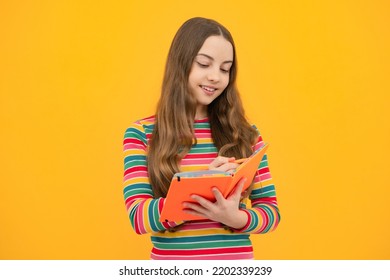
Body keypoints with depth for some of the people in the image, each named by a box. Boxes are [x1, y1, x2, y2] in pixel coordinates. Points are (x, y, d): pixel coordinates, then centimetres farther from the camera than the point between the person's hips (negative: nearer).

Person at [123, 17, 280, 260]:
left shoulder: (246, 133, 0)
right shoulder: (141, 134, -5)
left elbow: (271, 210, 0)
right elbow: (138, 216, -12)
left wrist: (237, 217, -21)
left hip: (239, 257, 2)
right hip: (170, 263, -1)